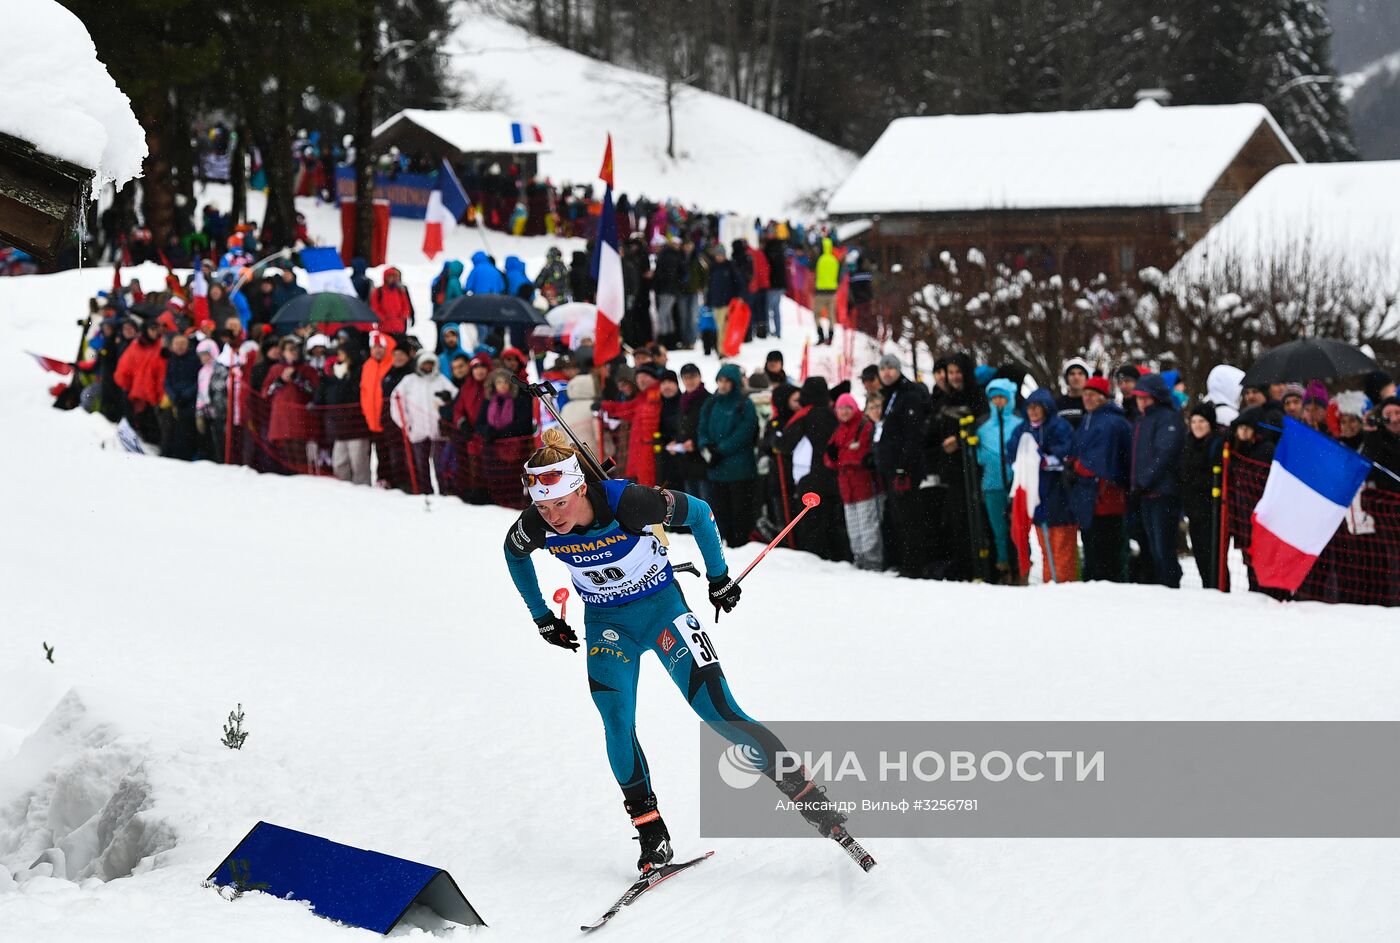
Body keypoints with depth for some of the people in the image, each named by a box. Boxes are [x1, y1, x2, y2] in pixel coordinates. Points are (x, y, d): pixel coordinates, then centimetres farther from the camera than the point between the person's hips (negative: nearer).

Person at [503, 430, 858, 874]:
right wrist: (542, 617, 10)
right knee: (616, 723, -16)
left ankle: (812, 799, 0)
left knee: (720, 712, -9)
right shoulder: (536, 527, -19)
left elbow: (699, 513, -12)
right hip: (605, 625, 3)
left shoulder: (628, 502, -30)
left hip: (661, 608, -3)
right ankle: (652, 836, -3)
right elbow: (514, 553, 7)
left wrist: (719, 577, -1)